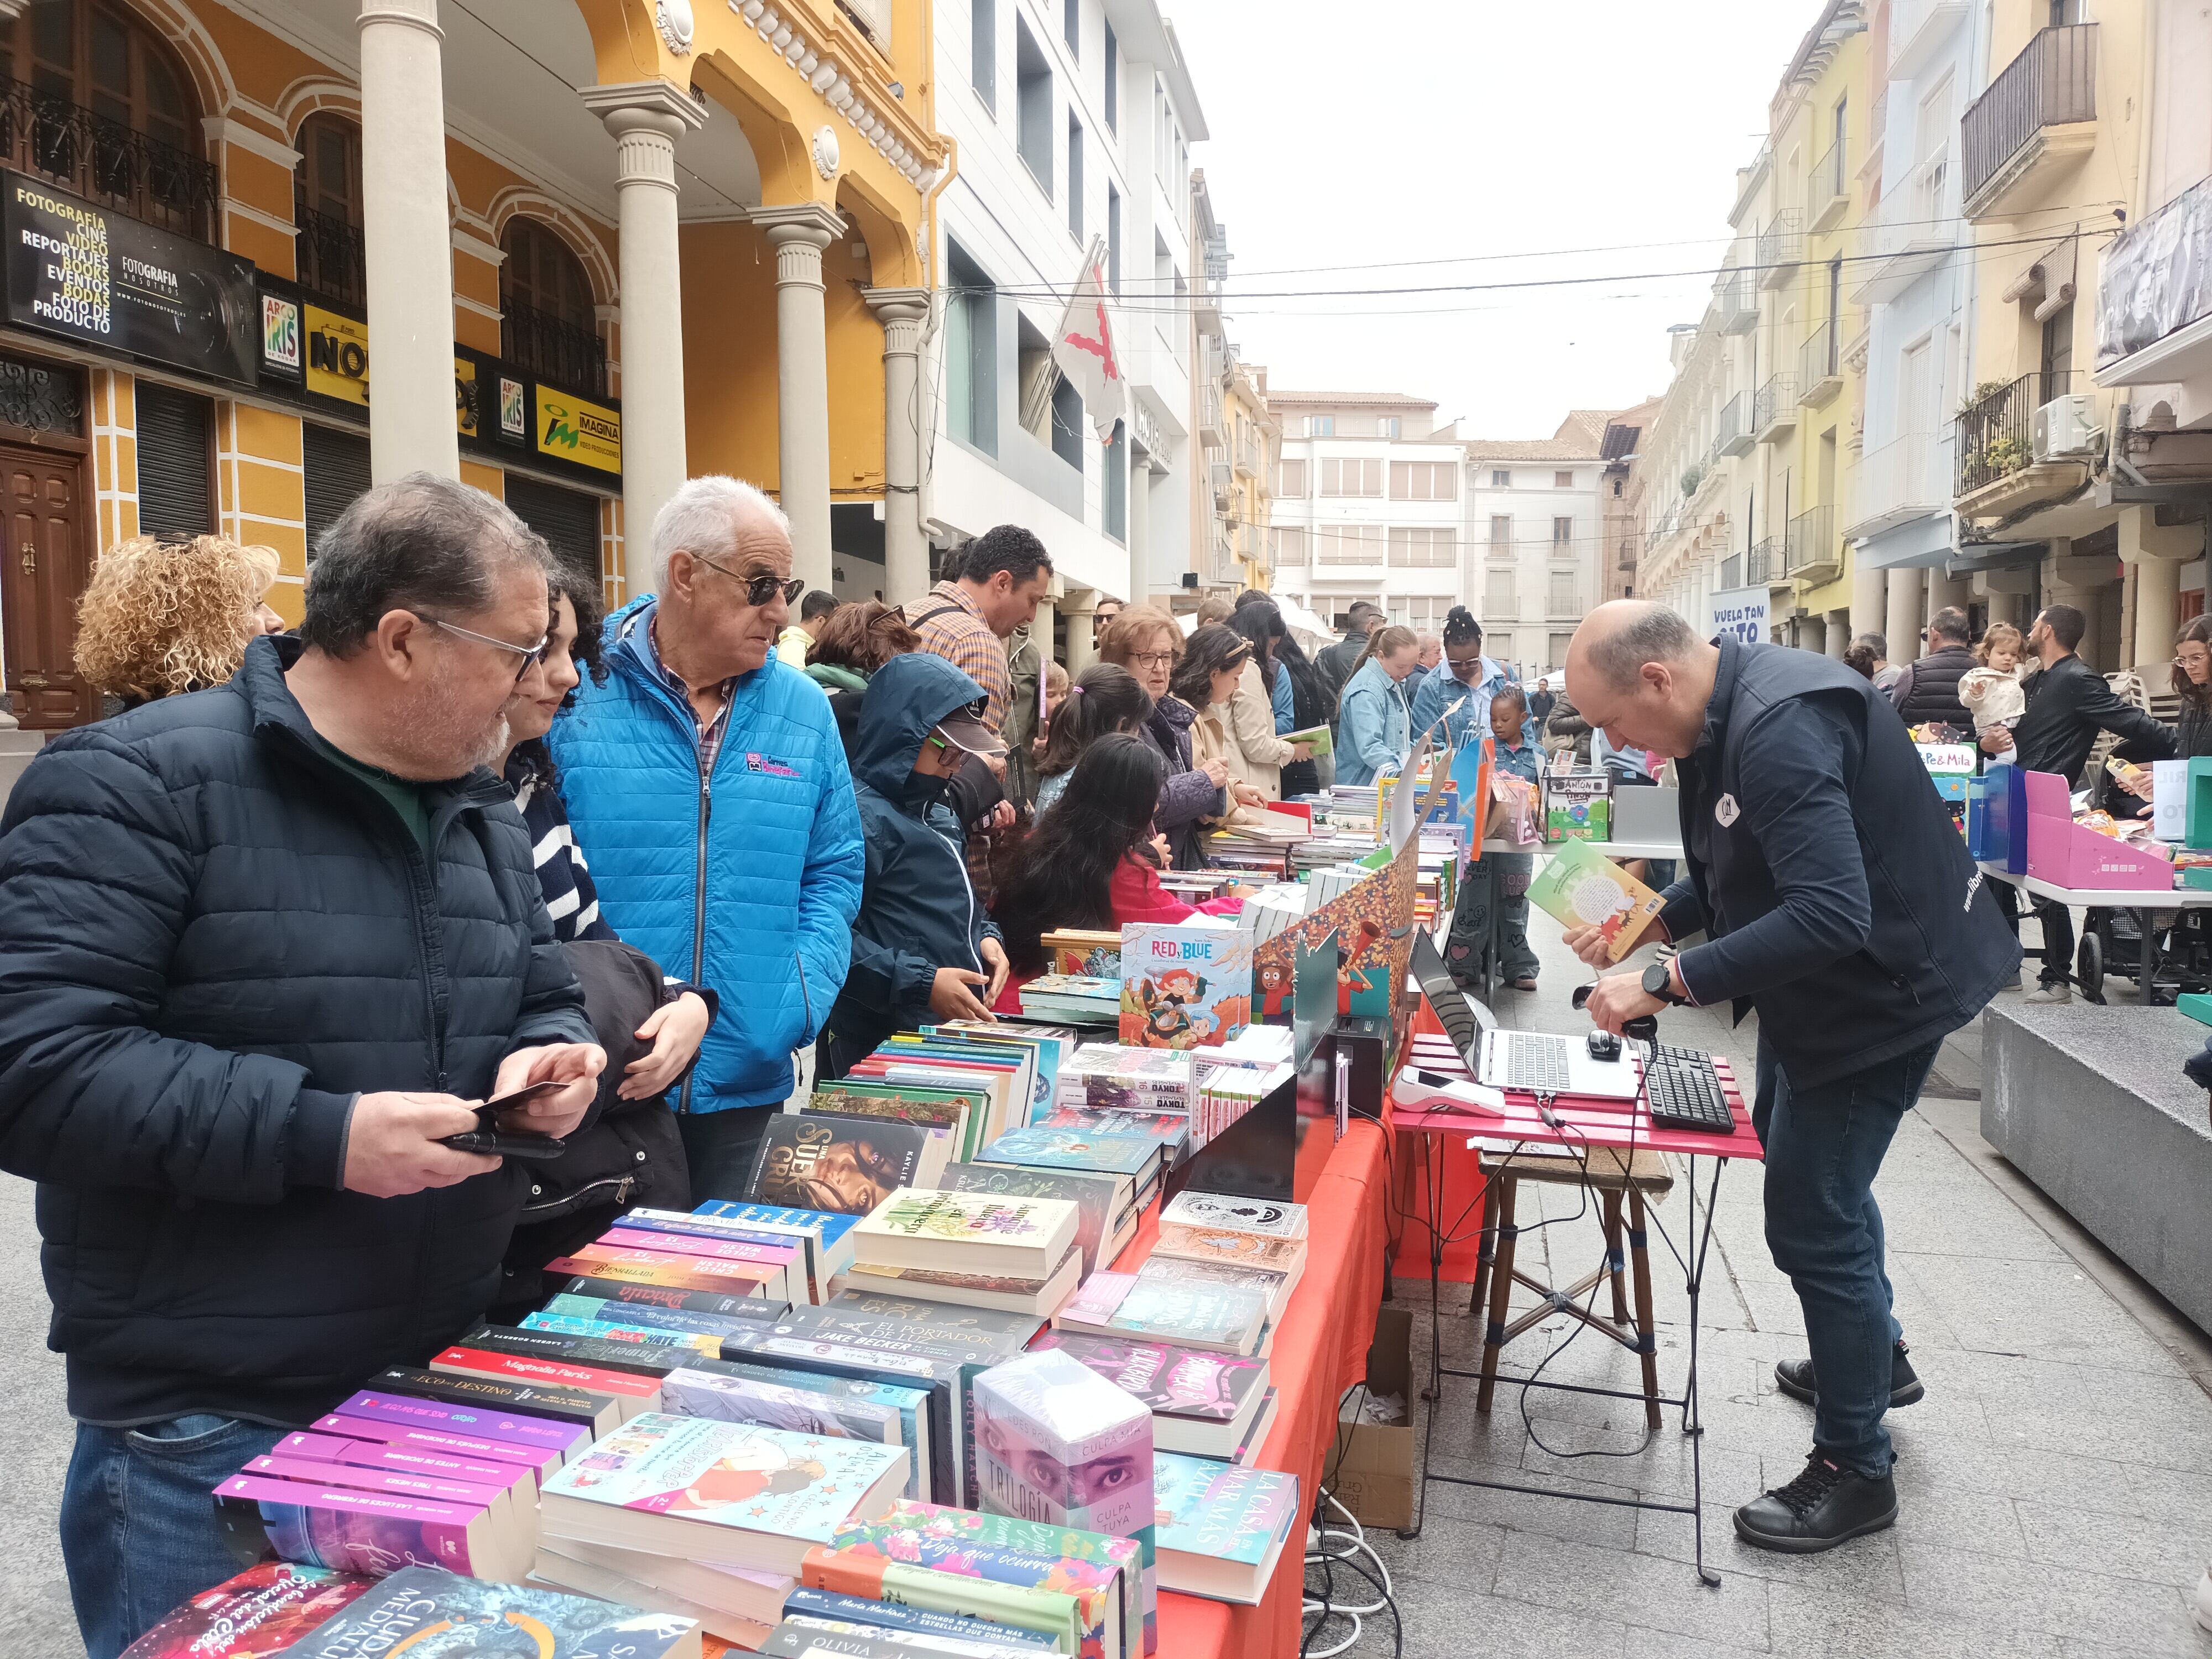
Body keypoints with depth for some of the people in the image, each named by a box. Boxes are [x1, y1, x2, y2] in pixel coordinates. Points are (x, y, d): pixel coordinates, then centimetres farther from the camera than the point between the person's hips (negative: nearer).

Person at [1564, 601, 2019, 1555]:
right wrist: (1647, 924, -1)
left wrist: (1666, 984, -36)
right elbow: (1741, 870, 12)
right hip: (1823, 984, 11)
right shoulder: (1733, 714, 0)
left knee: (1813, 1221, -2)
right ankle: (1874, 1358, 50)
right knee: (1801, 1161, 27)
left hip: (1882, 986, -11)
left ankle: (1856, 1472, 19)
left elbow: (1830, 914, -38)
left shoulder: (1780, 726, -32)